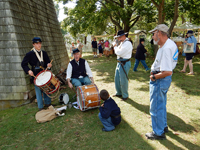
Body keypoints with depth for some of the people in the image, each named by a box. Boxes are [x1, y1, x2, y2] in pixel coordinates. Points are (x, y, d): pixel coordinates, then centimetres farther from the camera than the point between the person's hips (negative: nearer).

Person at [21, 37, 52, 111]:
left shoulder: (44, 53, 9)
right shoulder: (30, 54, -5)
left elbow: (47, 61, 14)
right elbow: (23, 64, -2)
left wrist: (48, 65, -9)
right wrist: (28, 70, -18)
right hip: (36, 75, -4)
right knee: (38, 91, 2)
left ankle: (48, 103, 30)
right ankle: (40, 107, 15)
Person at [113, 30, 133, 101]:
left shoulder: (127, 43, -18)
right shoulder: (122, 43, 14)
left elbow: (119, 52, -24)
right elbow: (117, 51, 18)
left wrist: (115, 46, -7)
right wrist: (115, 46, 2)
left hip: (124, 64, -10)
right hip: (119, 63, 10)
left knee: (123, 81, -2)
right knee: (117, 79, 18)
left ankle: (125, 96, 14)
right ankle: (119, 93, 34)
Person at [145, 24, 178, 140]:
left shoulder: (166, 48, -26)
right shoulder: (170, 43, 7)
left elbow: (168, 72, -31)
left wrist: (154, 77, -17)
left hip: (160, 80, -10)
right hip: (165, 79, 10)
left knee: (156, 107, 3)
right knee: (161, 105, 23)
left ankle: (159, 133, 19)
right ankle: (163, 126, 41)